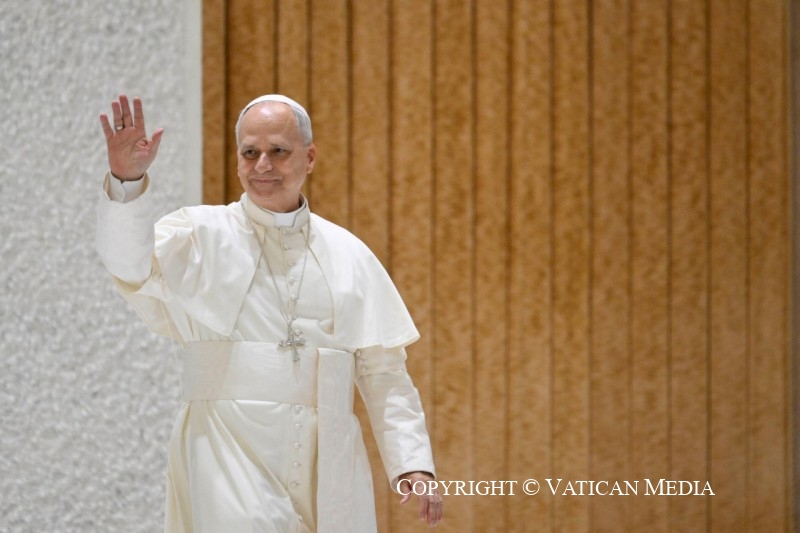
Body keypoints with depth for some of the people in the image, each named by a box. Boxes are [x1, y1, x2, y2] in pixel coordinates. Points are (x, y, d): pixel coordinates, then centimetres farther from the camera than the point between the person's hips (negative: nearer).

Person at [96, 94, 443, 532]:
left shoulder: (348, 255, 11)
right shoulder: (201, 236, 3)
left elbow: (383, 371, 10)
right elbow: (132, 264, -17)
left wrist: (413, 463, 1)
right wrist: (127, 179, -33)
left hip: (327, 466, 4)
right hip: (230, 463, -3)